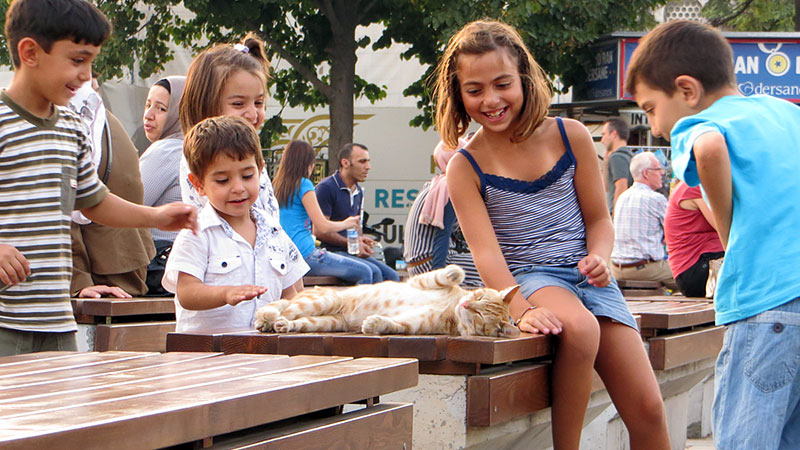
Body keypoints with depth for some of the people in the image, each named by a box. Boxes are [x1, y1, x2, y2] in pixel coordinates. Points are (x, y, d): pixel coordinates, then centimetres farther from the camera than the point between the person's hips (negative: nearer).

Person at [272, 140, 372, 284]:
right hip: (305, 255, -9)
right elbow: (322, 226, -12)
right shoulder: (303, 184, -11)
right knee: (365, 273, -6)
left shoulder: (276, 185, 12)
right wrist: (346, 224, 5)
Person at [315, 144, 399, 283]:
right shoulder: (326, 187, -10)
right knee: (373, 272, -27)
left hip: (352, 251, 8)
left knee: (391, 276, -9)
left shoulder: (359, 191, 17)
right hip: (331, 251, -8)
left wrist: (361, 240, 5)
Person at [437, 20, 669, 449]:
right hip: (526, 278, -3)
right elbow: (486, 251, -14)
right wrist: (522, 310, -30)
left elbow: (598, 218, 9)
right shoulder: (466, 167, -3)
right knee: (579, 328, -39)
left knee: (647, 410, -8)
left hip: (586, 276, 3)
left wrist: (599, 258, -14)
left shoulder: (570, 137, 2)